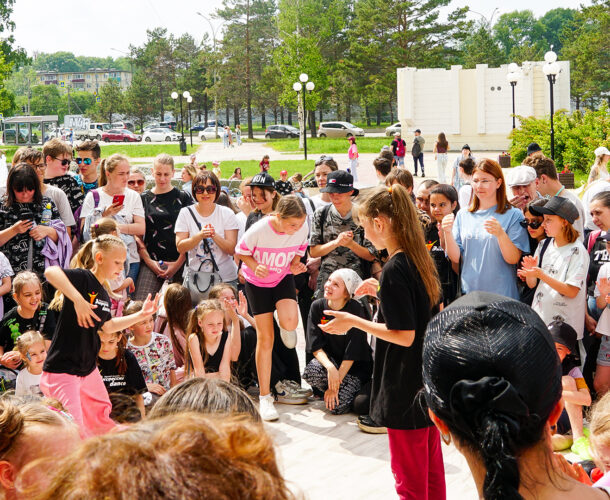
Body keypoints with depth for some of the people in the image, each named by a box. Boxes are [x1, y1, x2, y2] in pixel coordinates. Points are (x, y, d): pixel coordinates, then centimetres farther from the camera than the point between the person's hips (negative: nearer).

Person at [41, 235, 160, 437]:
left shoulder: (104, 295, 9)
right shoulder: (83, 278, -17)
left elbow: (107, 325, 26)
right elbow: (50, 272, -37)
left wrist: (141, 315, 18)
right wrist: (77, 299, -43)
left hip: (88, 370, 9)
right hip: (62, 370, -9)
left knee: (102, 420, 24)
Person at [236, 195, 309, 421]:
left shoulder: (302, 228, -20)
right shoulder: (259, 230, -29)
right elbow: (242, 251, -10)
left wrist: (295, 265, -19)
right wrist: (255, 266, -29)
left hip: (284, 278, 2)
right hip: (258, 282, -2)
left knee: (290, 323, -27)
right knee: (265, 338, -4)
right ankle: (265, 397, 7)